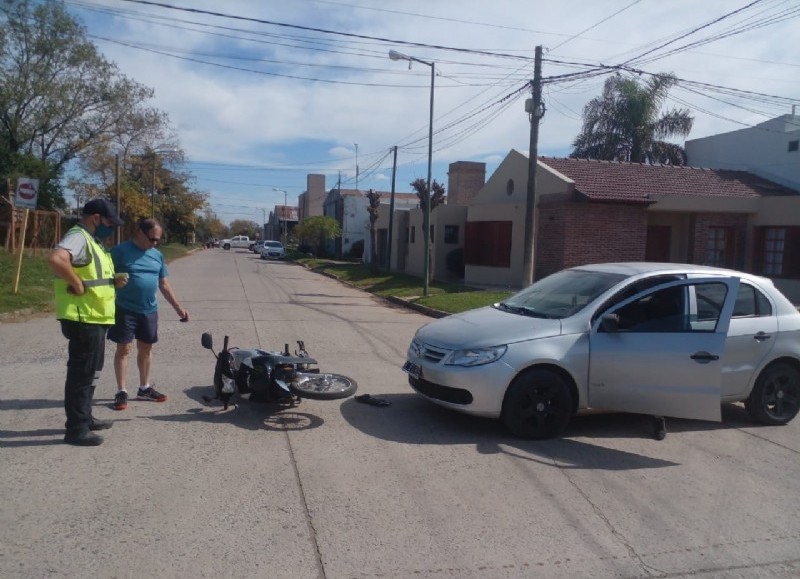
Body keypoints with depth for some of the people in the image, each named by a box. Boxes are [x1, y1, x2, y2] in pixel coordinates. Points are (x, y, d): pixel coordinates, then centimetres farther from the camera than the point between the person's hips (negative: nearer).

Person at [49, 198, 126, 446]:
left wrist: (113, 282, 6)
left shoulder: (91, 240, 17)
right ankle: (76, 429, 4)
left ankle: (85, 418, 30)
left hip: (94, 319, 10)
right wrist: (78, 285, -26)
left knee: (90, 372, 18)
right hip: (83, 319, -10)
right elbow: (57, 259, -36)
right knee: (82, 373, -4)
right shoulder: (78, 237, -15)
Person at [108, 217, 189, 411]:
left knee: (146, 349, 13)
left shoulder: (157, 255, 8)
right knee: (124, 349, 0)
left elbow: (164, 284, 14)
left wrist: (178, 307, 11)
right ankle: (121, 391, 9)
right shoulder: (121, 251, -8)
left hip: (149, 310, 5)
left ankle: (144, 388, 26)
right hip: (125, 309, -5)